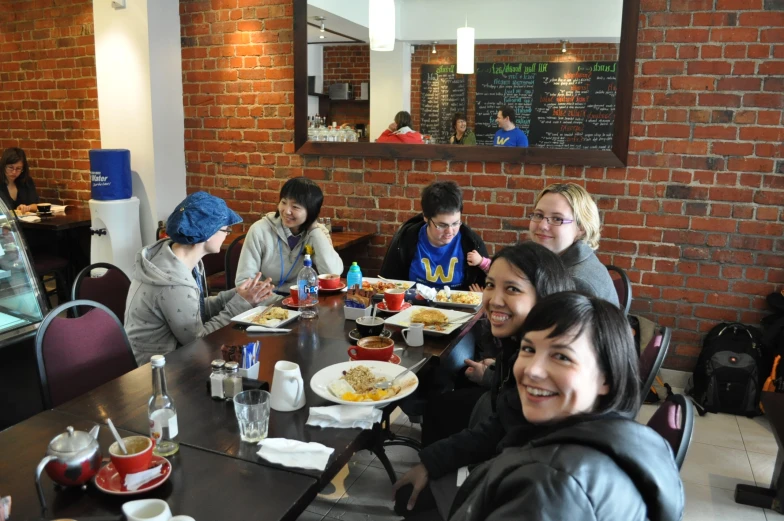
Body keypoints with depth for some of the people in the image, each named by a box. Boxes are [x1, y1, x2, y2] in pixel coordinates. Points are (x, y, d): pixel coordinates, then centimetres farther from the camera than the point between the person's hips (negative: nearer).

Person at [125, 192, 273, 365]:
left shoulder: (183, 259, -4)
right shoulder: (175, 284, -30)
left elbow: (197, 309, 4)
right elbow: (197, 339, -18)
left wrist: (235, 295, -8)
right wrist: (240, 303, -16)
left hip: (170, 352, 7)